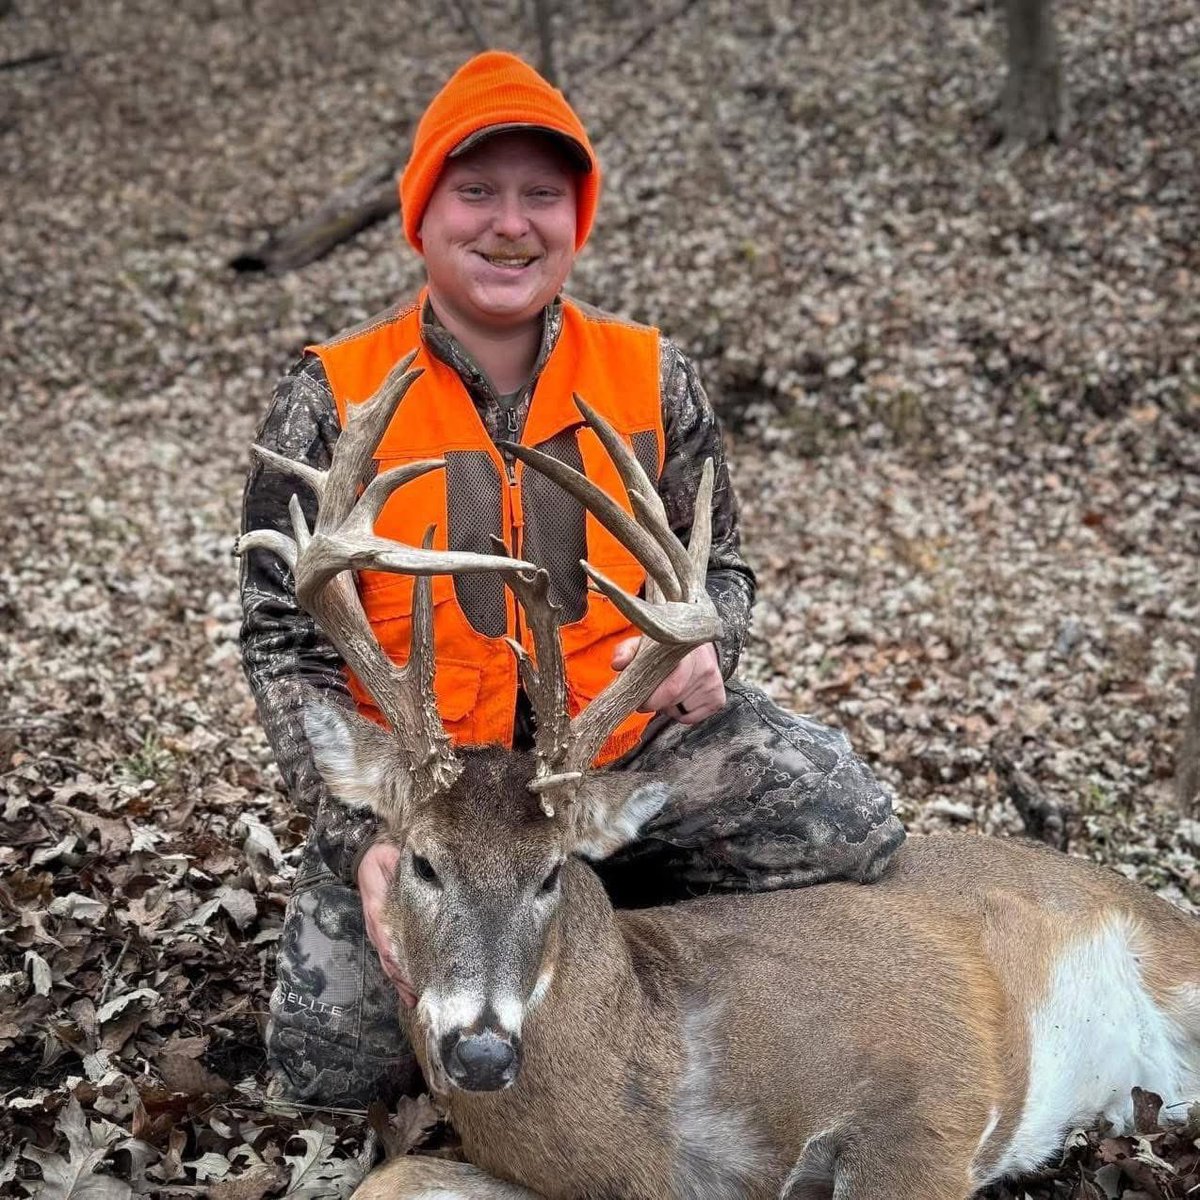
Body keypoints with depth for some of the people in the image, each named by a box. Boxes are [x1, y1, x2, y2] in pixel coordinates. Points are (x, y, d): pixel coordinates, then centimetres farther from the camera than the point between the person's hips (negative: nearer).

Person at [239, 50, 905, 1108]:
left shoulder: (649, 375, 0)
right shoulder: (334, 395, -7)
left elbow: (717, 562, 11)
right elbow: (285, 638, -6)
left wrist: (704, 647, -15)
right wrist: (361, 833, -19)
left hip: (632, 744, 2)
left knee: (846, 819, -21)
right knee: (331, 1057, -15)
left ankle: (594, 904, 5)